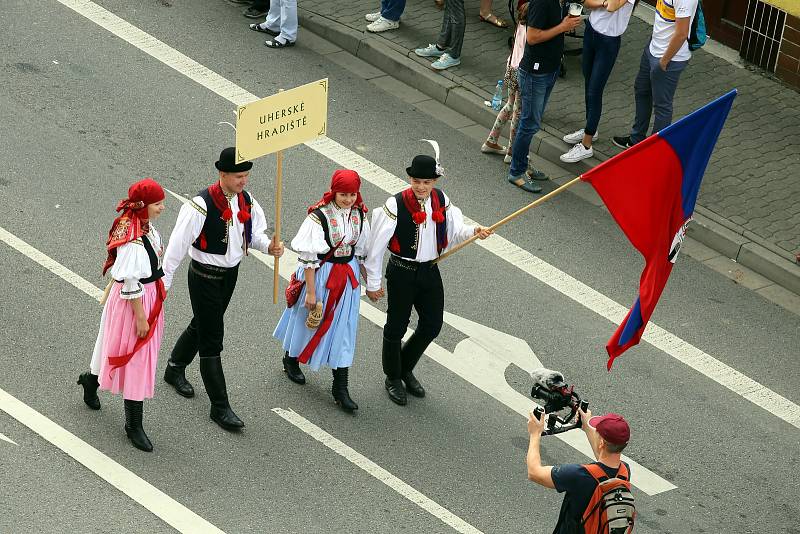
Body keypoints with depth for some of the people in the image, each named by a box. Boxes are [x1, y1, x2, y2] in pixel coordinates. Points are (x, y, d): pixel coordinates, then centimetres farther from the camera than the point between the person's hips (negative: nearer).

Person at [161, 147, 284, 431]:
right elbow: (178, 244, -22)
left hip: (230, 273, 8)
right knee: (212, 339, -3)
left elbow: (256, 232, 9)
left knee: (202, 325, 26)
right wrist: (164, 282, -19)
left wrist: (269, 246, -14)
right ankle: (220, 407, 4)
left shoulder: (246, 201, -4)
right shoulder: (201, 206, -26)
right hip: (205, 276, -7)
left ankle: (175, 370, 52)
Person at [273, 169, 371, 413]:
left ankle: (340, 388, 9)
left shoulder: (359, 215, -2)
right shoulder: (319, 216, -20)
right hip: (320, 274, -4)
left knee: (344, 329, 4)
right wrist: (310, 291, -17)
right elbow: (308, 257, -17)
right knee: (309, 320, 16)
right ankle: (291, 358, 46)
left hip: (348, 275, 4)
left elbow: (362, 252, 10)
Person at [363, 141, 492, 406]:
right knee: (397, 326, 9)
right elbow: (376, 245, -14)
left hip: (430, 270, 6)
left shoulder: (440, 200, -4)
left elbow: (455, 231, 1)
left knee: (432, 325, 14)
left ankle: (406, 369, 39)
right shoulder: (396, 205, -20)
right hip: (402, 272, -5)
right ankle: (393, 378, 32)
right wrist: (373, 283, -9)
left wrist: (474, 232, -22)